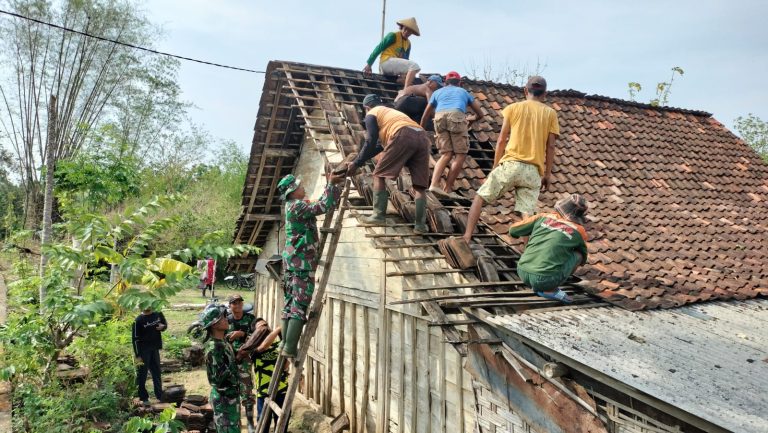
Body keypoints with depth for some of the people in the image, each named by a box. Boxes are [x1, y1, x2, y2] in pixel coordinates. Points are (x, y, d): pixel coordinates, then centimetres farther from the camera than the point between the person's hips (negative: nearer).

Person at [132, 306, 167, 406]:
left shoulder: (158, 314, 0)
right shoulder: (138, 320, -13)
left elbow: (165, 324, 17)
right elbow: (135, 339, -12)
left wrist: (163, 326, -9)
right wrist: (137, 356, -14)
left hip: (155, 349, 5)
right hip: (143, 351, -5)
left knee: (157, 373, 13)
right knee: (142, 374, 2)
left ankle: (160, 395, 23)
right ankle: (143, 398, 13)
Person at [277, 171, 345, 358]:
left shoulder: (293, 206, 17)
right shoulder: (297, 206, -13)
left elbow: (319, 205, 26)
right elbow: (322, 206, -21)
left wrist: (331, 184, 22)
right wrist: (332, 184, -10)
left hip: (292, 261, 10)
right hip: (301, 262, -10)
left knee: (290, 304, 10)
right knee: (300, 307, -9)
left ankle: (285, 344, 13)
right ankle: (290, 349, -11)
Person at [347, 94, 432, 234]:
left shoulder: (372, 114, 20)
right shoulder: (392, 112, 43)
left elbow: (370, 143, 9)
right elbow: (384, 144, 45)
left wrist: (356, 163, 17)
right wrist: (362, 159, 50)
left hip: (403, 137, -6)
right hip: (422, 138, 7)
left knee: (379, 174, 7)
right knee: (419, 186, 7)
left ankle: (379, 216, 1)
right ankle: (420, 224, -3)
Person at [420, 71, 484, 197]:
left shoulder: (438, 92, 35)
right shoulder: (464, 92, 34)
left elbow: (426, 115, 33)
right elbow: (480, 114, 39)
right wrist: (471, 118, 59)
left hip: (440, 117, 3)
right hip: (456, 116, -3)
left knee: (446, 154, 4)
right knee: (460, 155, 2)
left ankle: (434, 184, -16)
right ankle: (447, 189, -4)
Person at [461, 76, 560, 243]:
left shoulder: (513, 108, 7)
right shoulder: (550, 113, 10)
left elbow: (501, 141, 4)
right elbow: (550, 146, 5)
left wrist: (495, 167, 12)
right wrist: (547, 174, 10)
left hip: (510, 165, -1)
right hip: (533, 170, 1)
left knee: (480, 197, 9)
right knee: (527, 214, -1)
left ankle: (466, 238, 0)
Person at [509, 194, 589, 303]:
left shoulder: (544, 217, 9)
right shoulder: (579, 231, 6)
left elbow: (513, 231, 18)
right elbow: (582, 259, 25)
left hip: (523, 273, 4)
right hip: (546, 279, -4)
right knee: (578, 254, 16)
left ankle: (538, 286, 20)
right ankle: (550, 290, 6)